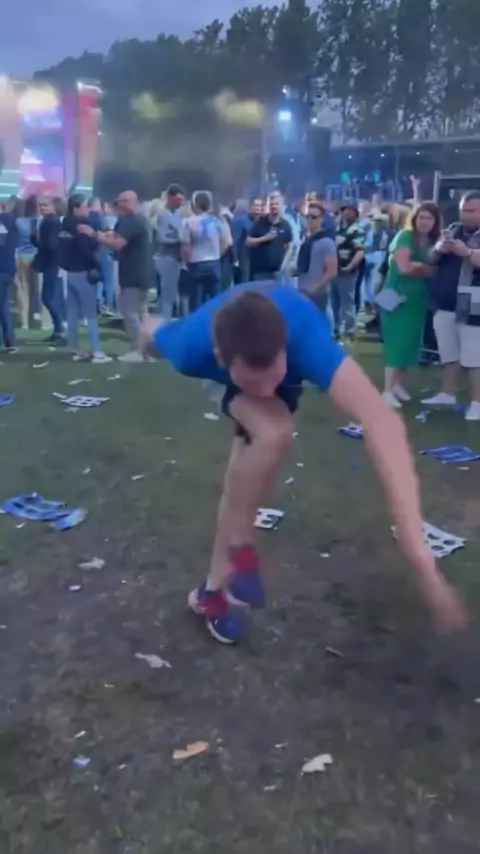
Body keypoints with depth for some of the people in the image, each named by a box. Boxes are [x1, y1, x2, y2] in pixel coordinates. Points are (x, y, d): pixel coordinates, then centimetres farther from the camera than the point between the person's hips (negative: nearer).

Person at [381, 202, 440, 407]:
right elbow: (405, 267, -21)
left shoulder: (433, 241, 9)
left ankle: (399, 385, 20)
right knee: (396, 342, -7)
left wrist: (417, 266, -16)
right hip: (398, 296, -6)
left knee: (410, 342, 9)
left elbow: (434, 269, 3)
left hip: (418, 299, 6)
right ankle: (388, 390, -4)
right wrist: (426, 267, -7)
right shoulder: (405, 236, -11)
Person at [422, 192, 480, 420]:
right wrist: (440, 249, -8)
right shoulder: (453, 230, 11)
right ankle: (447, 393, 30)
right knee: (448, 353, 17)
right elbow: (433, 260, 13)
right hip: (445, 303, 6)